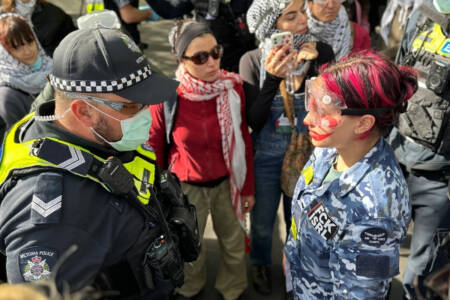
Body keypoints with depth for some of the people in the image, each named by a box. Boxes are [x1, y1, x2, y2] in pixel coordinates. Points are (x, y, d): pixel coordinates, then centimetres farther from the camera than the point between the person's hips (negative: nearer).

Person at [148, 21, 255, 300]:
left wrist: (248, 187, 3)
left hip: (227, 181, 2)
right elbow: (155, 146, -6)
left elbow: (245, 140, -3)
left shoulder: (234, 88, -15)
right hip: (187, 185, -1)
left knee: (234, 245, 21)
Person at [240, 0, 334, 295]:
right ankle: (261, 264, 51)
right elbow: (254, 121, -18)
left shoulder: (321, 53, -14)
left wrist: (316, 65, -28)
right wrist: (272, 79, -32)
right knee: (263, 222, 20)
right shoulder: (252, 61, -17)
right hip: (266, 158, -1)